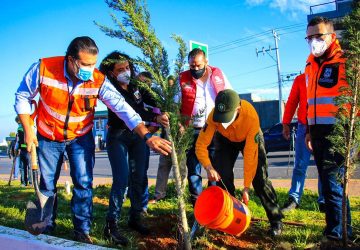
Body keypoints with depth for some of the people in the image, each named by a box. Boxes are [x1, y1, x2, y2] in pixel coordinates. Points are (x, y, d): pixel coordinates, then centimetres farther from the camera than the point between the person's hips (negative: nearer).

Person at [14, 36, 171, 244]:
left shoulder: (98, 80, -24)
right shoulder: (43, 68, -25)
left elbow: (123, 108, -29)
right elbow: (22, 97, -9)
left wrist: (147, 136, -40)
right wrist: (28, 130, -13)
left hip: (81, 137, 0)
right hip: (48, 137, 0)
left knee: (83, 184, -5)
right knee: (47, 185, 11)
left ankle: (82, 231, 13)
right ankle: (46, 228, 33)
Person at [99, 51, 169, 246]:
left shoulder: (136, 85, -1)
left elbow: (153, 101, -3)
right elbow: (130, 111, -32)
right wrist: (155, 118, -43)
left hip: (138, 135, 5)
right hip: (118, 136, -5)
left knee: (139, 177, 5)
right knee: (122, 178, -15)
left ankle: (135, 218, 19)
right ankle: (111, 224, -6)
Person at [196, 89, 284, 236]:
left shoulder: (251, 116, -42)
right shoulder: (213, 116, -36)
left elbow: (250, 154, -38)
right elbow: (201, 144, -29)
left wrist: (246, 187, -34)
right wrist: (209, 168, -46)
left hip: (250, 138, -2)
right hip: (225, 140, 3)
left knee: (260, 179, -11)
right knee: (222, 177, -9)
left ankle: (276, 220, 1)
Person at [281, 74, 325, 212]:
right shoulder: (300, 79, 9)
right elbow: (292, 102, 8)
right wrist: (286, 124, 3)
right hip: (304, 127, 1)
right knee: (300, 165, -1)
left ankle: (323, 201, 12)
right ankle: (294, 198, 1)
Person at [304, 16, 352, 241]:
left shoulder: (344, 61, -7)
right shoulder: (311, 65, 15)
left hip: (338, 131, -8)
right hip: (319, 131, 8)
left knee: (332, 182, -7)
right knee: (328, 181, 13)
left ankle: (338, 233, 6)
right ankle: (342, 229, 26)